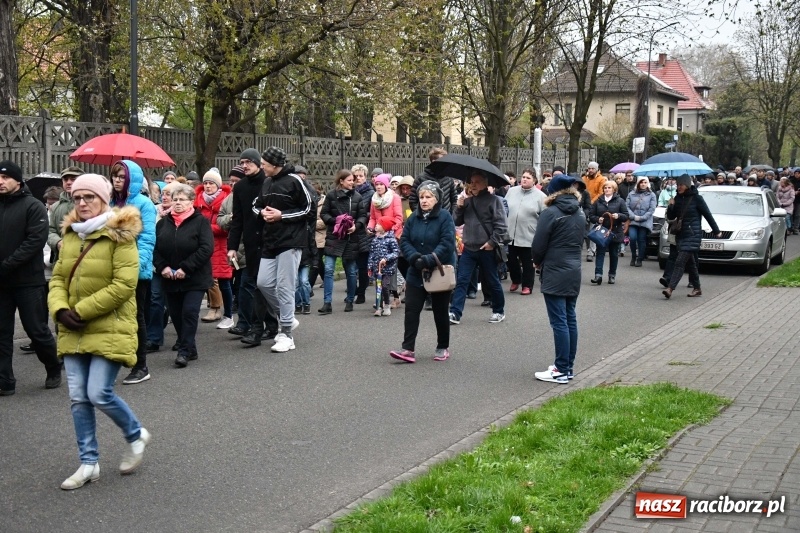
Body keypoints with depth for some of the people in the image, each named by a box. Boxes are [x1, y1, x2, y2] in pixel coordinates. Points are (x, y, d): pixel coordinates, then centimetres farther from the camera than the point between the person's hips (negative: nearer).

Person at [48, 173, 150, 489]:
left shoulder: (120, 236, -11)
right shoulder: (70, 236, 10)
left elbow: (124, 285, -18)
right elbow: (58, 279, 12)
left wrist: (81, 311, -16)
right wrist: (60, 309, -9)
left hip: (109, 329, -6)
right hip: (73, 331, 6)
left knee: (99, 394, -11)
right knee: (78, 398, 5)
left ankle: (136, 435, 18)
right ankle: (88, 463, 17)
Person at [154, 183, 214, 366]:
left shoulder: (200, 221, -5)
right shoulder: (163, 223, 9)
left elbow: (206, 248, -15)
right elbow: (155, 248, 6)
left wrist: (186, 268, -19)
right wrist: (162, 267, -11)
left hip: (195, 279, -5)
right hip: (170, 280, 5)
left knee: (189, 312, -11)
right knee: (176, 315, 8)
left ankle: (185, 351, -4)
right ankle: (189, 349, 20)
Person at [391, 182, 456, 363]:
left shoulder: (445, 217, -11)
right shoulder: (413, 217, 4)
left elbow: (447, 244, -20)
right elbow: (404, 241, 1)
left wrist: (428, 260, -27)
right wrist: (415, 258, -17)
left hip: (440, 272, -4)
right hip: (416, 272, 4)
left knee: (440, 312, 9)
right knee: (411, 309, -4)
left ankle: (443, 348, 23)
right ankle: (408, 349, -4)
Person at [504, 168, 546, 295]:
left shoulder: (540, 196, -5)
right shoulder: (511, 191, 6)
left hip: (528, 236, -4)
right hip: (511, 234, 4)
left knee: (527, 263, 5)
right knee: (512, 260, 13)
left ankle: (527, 285, 17)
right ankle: (515, 280, 35)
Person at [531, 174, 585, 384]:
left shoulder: (550, 213, -12)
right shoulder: (579, 213, 11)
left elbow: (538, 245, -11)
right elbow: (577, 241, 15)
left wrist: (538, 262, 9)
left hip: (555, 273, -7)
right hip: (574, 272, 8)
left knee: (559, 321, -6)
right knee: (570, 319, 11)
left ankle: (561, 370, -4)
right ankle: (569, 366, 16)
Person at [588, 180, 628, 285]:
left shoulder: (620, 201, 2)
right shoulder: (598, 201, 7)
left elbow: (626, 216, -1)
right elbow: (591, 215, 7)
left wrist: (618, 215, -20)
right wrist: (597, 219, -13)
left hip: (615, 232, -1)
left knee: (614, 254, 8)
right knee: (600, 253, -7)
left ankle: (612, 275, 18)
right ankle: (598, 275, -13)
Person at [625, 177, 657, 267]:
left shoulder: (651, 195, 5)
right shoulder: (631, 194, 11)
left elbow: (652, 209, -3)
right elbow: (627, 206, 4)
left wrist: (642, 218, -11)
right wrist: (633, 216, -10)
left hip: (645, 222, -1)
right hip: (632, 221, 1)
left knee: (642, 240, -1)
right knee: (632, 238, -13)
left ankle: (640, 259, 12)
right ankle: (633, 257, 7)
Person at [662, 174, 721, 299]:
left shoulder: (696, 198, -8)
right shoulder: (678, 198, 8)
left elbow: (708, 215, -1)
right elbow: (670, 217, 11)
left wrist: (716, 231, 5)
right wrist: (670, 206, -8)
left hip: (693, 235, -6)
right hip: (681, 235, 6)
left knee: (680, 262, -15)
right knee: (690, 263, 13)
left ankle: (670, 288, -23)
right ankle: (697, 289, 24)